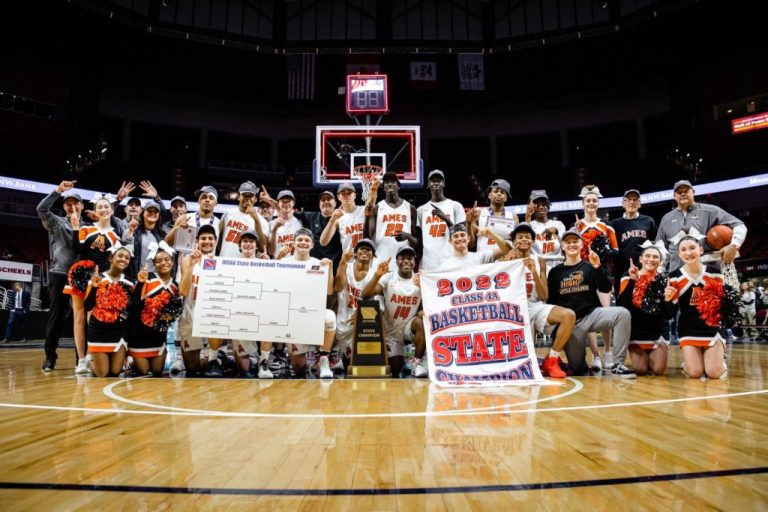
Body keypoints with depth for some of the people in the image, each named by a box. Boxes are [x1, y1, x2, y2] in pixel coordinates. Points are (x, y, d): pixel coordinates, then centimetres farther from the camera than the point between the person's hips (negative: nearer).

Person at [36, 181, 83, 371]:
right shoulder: (56, 223, 8)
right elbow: (41, 209, -9)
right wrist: (58, 191, -16)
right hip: (59, 275, -1)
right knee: (56, 317, 1)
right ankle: (50, 357, 9)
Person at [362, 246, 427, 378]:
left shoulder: (421, 280, -6)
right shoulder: (388, 278, -9)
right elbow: (365, 296, -21)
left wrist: (423, 288, -36)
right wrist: (377, 276, -35)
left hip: (409, 326, 0)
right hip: (391, 329, 0)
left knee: (420, 322, -34)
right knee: (395, 368, -4)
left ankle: (418, 362, -16)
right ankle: (397, 359, 34)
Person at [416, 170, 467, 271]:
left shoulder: (455, 206, 6)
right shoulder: (421, 210, 13)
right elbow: (418, 240, 14)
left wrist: (445, 217, -11)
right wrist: (417, 265, 7)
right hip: (427, 265, 2)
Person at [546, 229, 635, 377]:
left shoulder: (590, 267, 5)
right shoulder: (555, 272, 7)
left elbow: (606, 288, -10)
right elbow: (551, 300, 10)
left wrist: (598, 267, -22)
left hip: (592, 313, 0)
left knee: (623, 314, -30)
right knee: (577, 369, -2)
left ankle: (618, 364, -22)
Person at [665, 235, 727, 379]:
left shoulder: (714, 272, -2)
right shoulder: (674, 276, -4)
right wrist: (668, 298, -21)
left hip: (712, 328, 1)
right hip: (688, 330, 0)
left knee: (714, 373, -9)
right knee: (694, 373, -12)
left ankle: (719, 356, 24)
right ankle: (688, 359, 22)